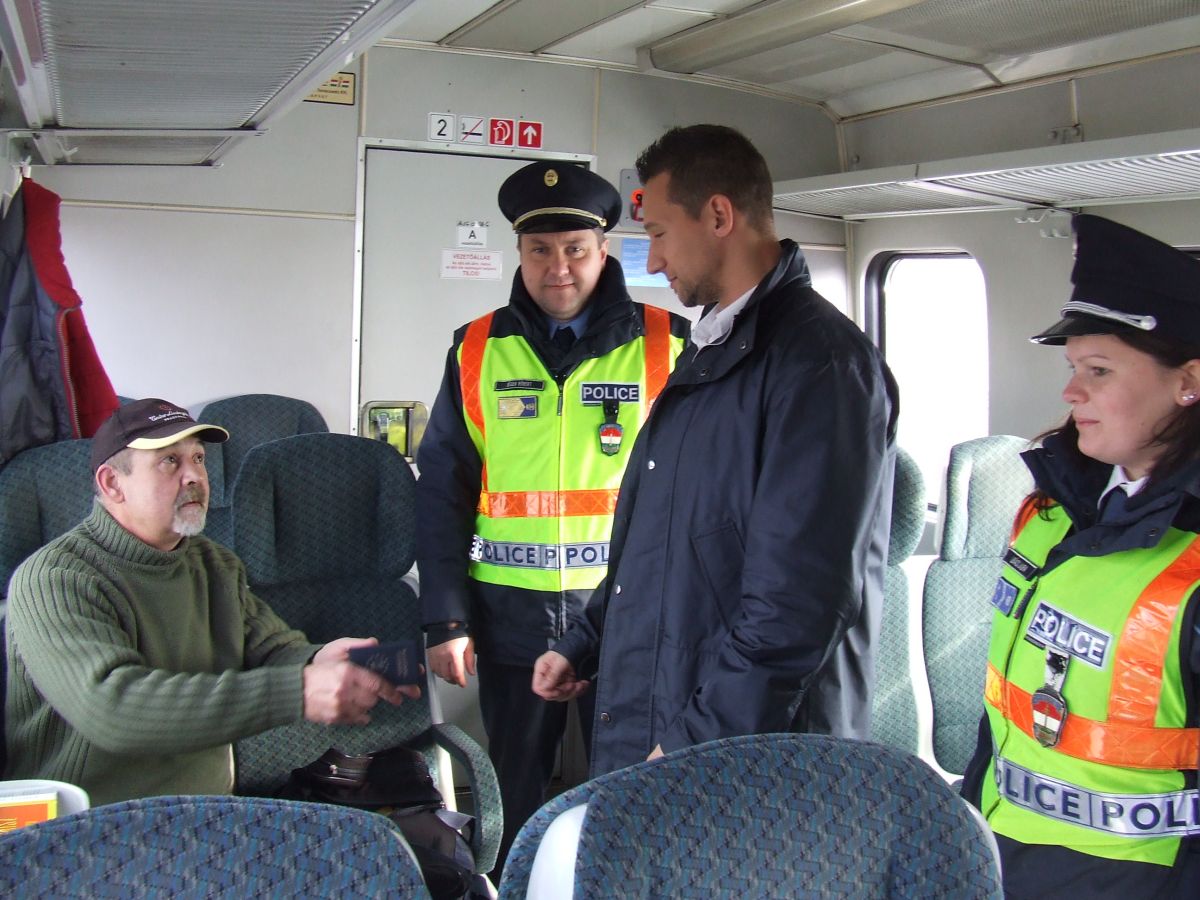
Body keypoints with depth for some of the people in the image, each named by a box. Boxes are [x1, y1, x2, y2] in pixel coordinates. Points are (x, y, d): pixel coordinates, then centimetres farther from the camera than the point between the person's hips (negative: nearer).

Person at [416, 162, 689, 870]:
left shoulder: (669, 347, -1)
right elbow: (443, 491, 6)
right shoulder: (478, 351, 4)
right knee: (517, 801, 15)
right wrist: (446, 620, -1)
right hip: (512, 619, 2)